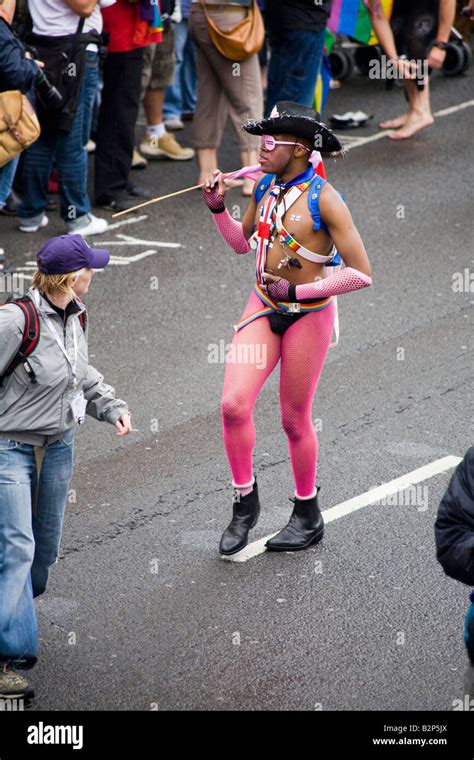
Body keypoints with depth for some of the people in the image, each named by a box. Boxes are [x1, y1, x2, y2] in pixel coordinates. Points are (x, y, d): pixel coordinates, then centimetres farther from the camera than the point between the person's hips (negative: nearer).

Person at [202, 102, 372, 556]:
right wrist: (218, 209, 0)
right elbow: (242, 243, 17)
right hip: (264, 307, 5)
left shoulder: (323, 200, -18)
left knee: (294, 419, 6)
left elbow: (361, 274, -20)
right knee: (234, 405, -10)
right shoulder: (265, 186, 1)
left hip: (308, 314, -5)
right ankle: (245, 502, 9)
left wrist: (298, 291, -19)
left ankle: (308, 515, 26)